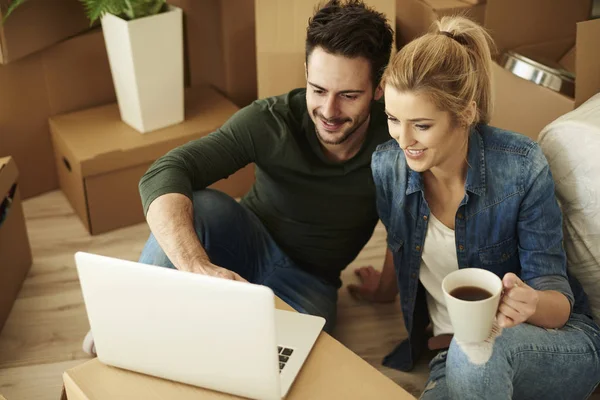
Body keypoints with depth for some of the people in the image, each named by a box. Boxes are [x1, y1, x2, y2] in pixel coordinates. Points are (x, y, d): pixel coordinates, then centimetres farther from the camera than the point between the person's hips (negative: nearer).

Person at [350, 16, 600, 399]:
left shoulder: (522, 167, -19)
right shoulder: (386, 166, -10)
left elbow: (559, 300, -15)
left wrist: (530, 303, -37)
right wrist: (384, 287, 28)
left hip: (560, 347, -2)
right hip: (454, 354, 2)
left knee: (479, 348, -35)